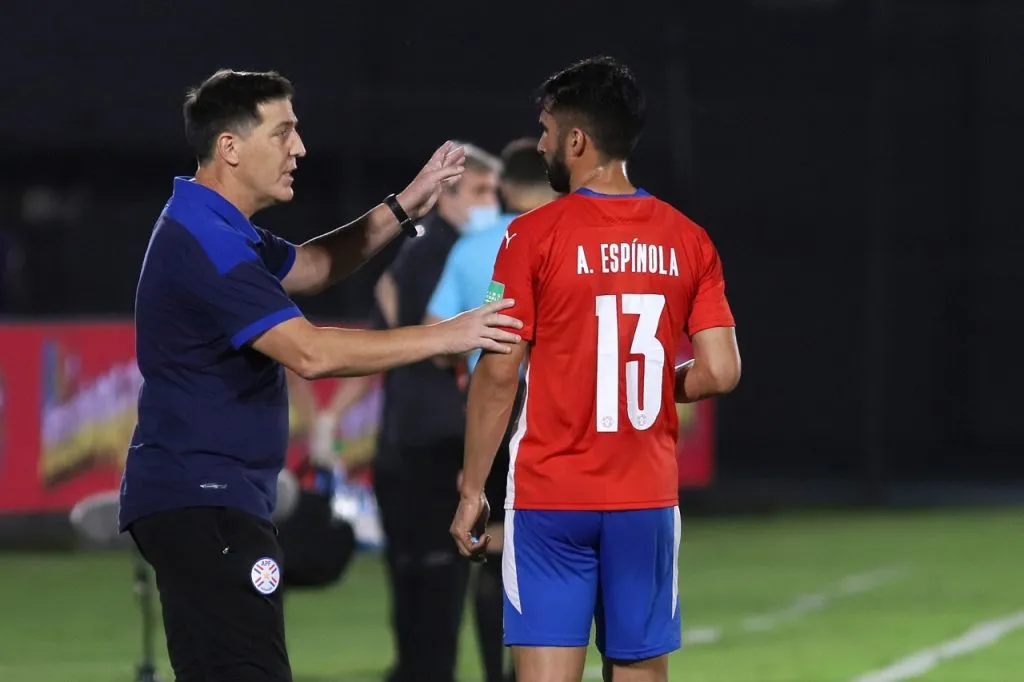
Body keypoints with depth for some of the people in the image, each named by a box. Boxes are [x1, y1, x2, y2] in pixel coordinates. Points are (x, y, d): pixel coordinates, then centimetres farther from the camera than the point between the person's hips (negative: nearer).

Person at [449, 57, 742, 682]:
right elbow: (720, 372, 0)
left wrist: (472, 492, -1)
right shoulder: (687, 241, 3)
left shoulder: (534, 236, -7)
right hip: (649, 500, 4)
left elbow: (499, 375, -8)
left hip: (550, 496, -3)